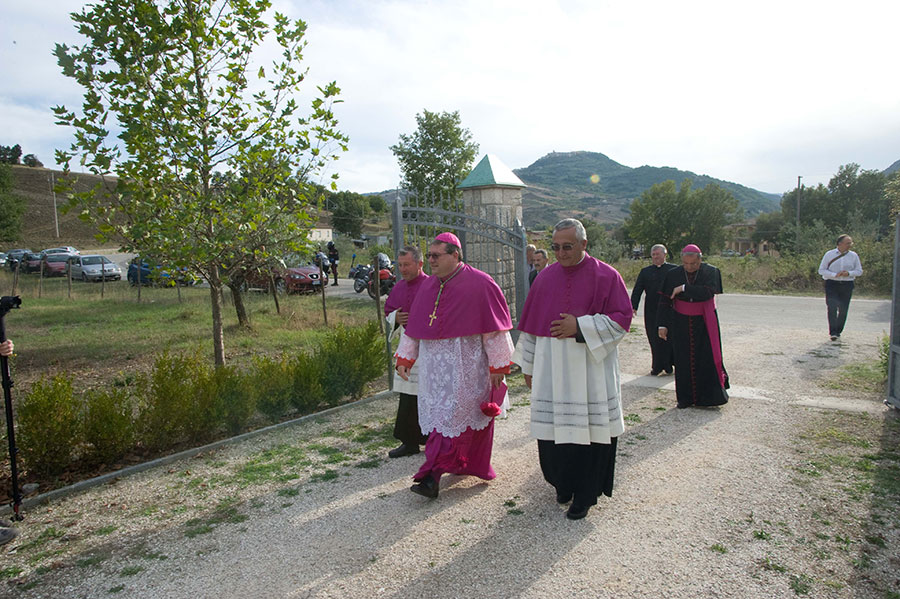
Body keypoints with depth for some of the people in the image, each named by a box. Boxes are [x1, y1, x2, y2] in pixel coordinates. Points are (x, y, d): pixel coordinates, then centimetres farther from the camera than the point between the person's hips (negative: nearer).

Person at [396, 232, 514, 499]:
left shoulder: (480, 284, -10)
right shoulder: (428, 286, 9)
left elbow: (495, 330, -10)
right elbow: (414, 326, 16)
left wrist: (497, 366, -10)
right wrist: (404, 357, 14)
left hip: (465, 366, -6)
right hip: (435, 366, 7)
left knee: (453, 415, -6)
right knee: (439, 414, 10)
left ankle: (433, 475, -3)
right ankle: (464, 464, 27)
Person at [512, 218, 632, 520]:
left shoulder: (606, 276, -2)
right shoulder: (546, 277, 8)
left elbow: (621, 319, -5)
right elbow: (531, 323, 12)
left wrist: (580, 327, -17)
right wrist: (528, 366, 12)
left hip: (590, 368, -3)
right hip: (551, 369, 3)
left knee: (588, 430, 1)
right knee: (553, 428, 6)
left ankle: (584, 494, 18)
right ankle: (562, 483, 30)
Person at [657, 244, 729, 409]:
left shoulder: (711, 272, -6)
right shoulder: (673, 275, -3)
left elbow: (708, 292, -24)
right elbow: (664, 302, 0)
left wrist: (684, 288, -22)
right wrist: (662, 324, -5)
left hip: (705, 323, -1)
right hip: (681, 324, 1)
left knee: (709, 358, 0)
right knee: (684, 361, 4)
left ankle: (712, 395, 14)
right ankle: (686, 398, 13)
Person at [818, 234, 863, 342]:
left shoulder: (853, 256, 7)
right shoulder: (829, 254, 1)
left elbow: (859, 271, 10)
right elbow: (821, 270, 1)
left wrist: (849, 273, -12)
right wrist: (835, 275, -15)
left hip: (847, 285, 2)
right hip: (831, 284, -2)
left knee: (843, 309, 4)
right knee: (832, 307, -14)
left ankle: (838, 331, 18)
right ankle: (833, 332, -14)